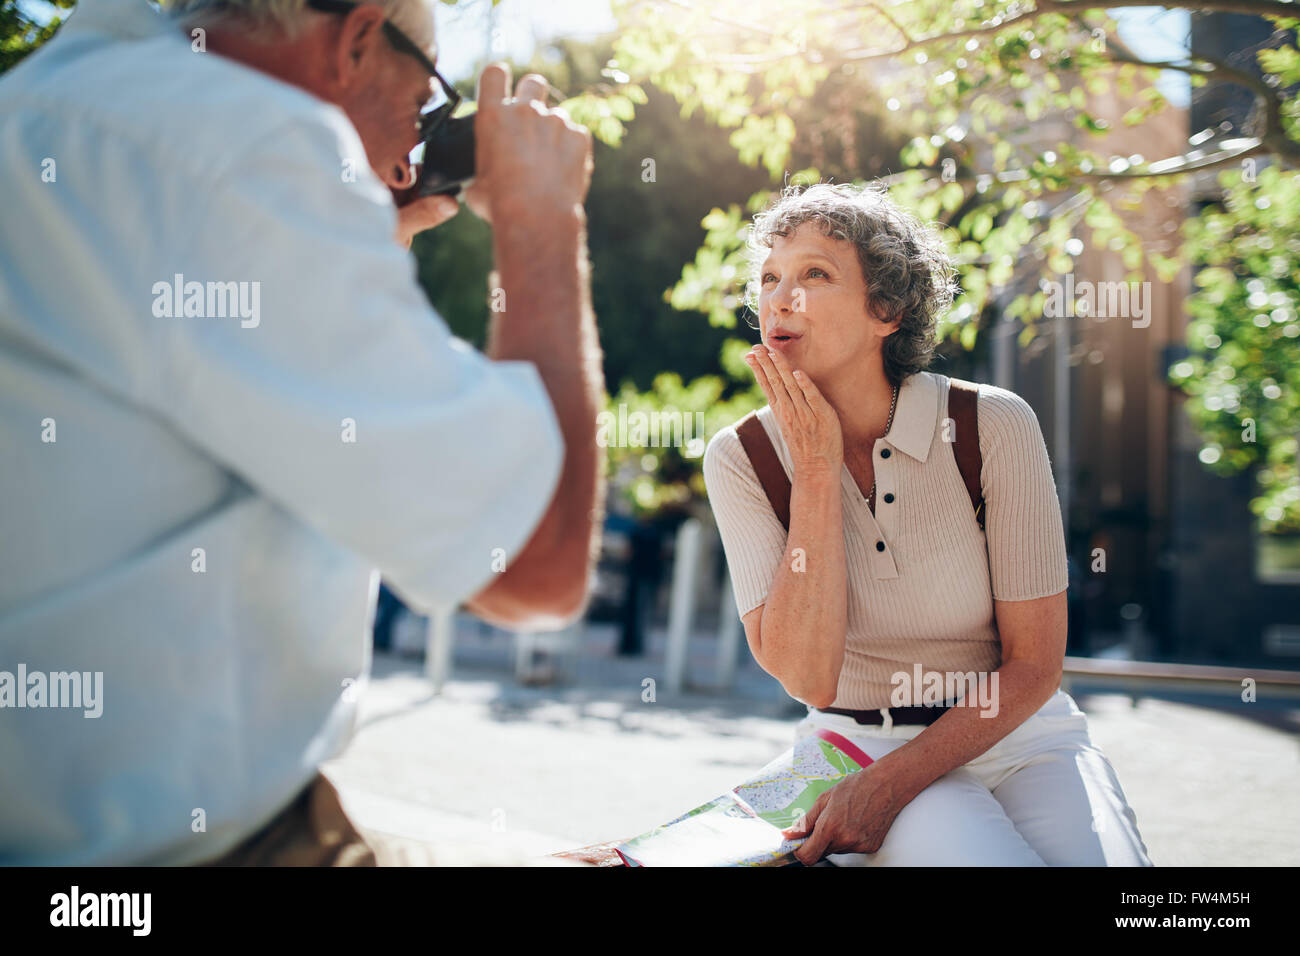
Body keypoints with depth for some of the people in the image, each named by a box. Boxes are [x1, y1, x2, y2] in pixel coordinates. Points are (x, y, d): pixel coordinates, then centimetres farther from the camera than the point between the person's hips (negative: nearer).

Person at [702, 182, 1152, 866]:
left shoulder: (994, 426, -12)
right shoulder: (742, 457, -8)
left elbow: (1033, 665, -8)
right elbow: (807, 677, -17)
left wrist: (888, 785, -18)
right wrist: (816, 471, -20)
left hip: (1020, 737, 1)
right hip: (858, 744, -1)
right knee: (989, 859, -32)